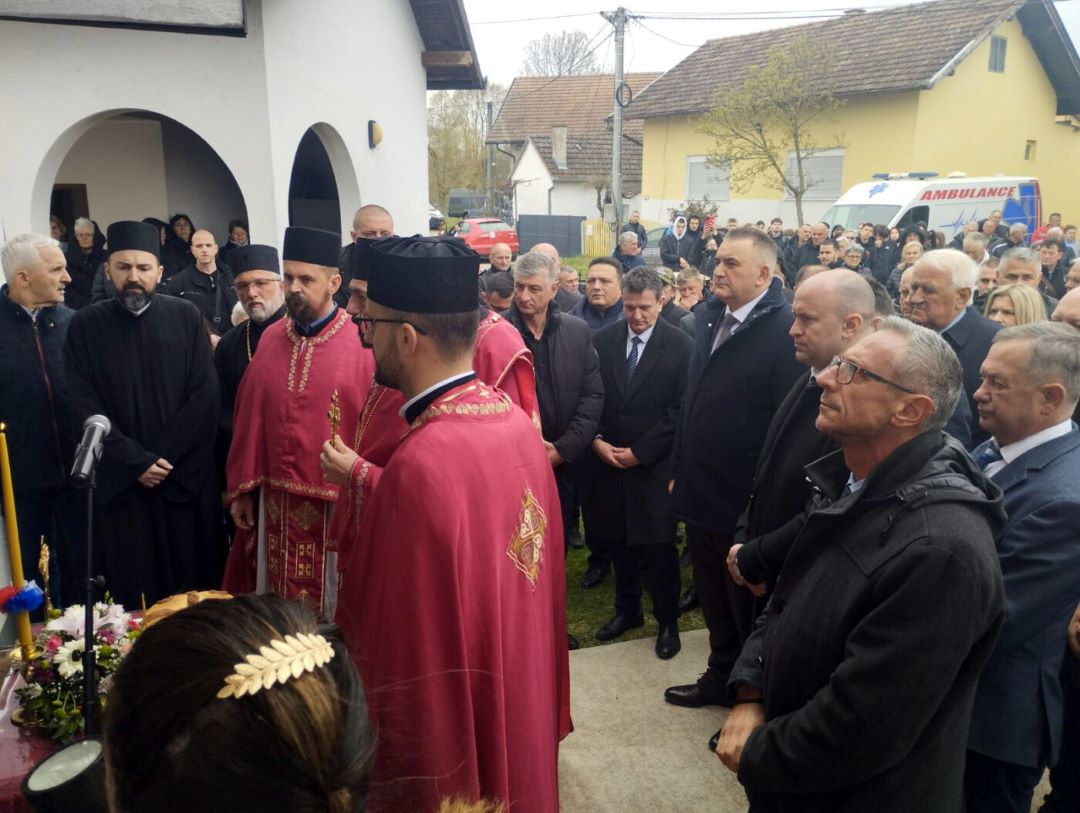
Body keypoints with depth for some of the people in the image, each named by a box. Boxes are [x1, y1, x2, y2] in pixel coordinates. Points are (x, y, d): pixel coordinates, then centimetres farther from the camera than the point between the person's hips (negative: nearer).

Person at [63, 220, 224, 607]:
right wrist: (137, 462, -11)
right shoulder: (85, 326, 1)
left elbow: (205, 396, -5)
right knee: (129, 589, 7)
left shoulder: (186, 318, 1)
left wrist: (164, 458, -11)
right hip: (119, 482, 0)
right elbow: (84, 408, -4)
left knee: (192, 585, 8)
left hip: (187, 477, 0)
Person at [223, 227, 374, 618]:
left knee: (333, 610, 8)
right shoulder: (271, 338, 6)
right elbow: (249, 417, 8)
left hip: (337, 504, -4)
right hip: (275, 501, 5)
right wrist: (242, 488, 8)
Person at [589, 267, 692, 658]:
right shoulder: (603, 339, 3)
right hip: (607, 460, 3)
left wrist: (639, 451, -12)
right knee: (618, 542, 12)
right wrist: (597, 440, -8)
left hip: (655, 463, -3)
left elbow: (681, 410, -9)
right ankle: (627, 610, 32)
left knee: (658, 546, 3)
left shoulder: (681, 345, -7)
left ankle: (667, 621, 22)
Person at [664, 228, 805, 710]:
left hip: (747, 503, -7)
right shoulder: (710, 318, 6)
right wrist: (679, 470, 14)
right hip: (701, 492, 7)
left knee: (750, 611, 13)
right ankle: (721, 676, 44)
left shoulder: (784, 330, -19)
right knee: (714, 600, 23)